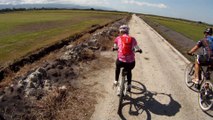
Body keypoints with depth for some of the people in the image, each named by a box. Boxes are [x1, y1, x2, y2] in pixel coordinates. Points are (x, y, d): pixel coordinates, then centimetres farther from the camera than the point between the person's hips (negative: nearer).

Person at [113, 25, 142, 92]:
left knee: (117, 67, 37)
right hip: (131, 63, 1)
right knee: (129, 71, 36)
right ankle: (129, 85, 40)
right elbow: (137, 48, 20)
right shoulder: (132, 39, 7)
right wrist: (139, 50, 43)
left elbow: (115, 47, 21)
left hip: (121, 61, -1)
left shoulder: (118, 38, 4)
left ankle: (116, 81, 41)